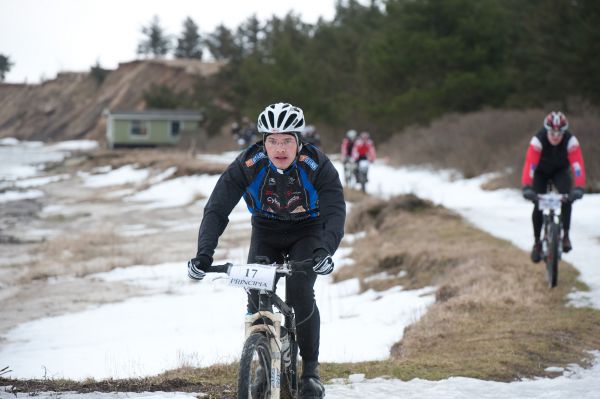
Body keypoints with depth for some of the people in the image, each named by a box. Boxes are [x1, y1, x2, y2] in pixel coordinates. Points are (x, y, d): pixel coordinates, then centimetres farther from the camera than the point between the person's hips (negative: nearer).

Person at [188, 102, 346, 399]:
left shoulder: (318, 166, -27)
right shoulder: (247, 165, -24)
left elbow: (336, 212, -35)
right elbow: (216, 209, -27)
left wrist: (324, 250, -55)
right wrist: (204, 253, -42)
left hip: (307, 233, -2)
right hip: (266, 234, 2)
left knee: (300, 291, -25)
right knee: (256, 295, -18)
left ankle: (311, 370, -9)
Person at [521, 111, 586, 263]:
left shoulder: (571, 141, -32)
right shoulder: (538, 140, -35)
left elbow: (578, 165, -41)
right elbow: (529, 164, -44)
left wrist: (579, 188, -56)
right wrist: (527, 187, -57)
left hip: (560, 171, 0)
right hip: (541, 172, 0)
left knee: (567, 196, -27)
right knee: (538, 206, -11)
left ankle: (565, 235, -15)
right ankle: (537, 243, 8)